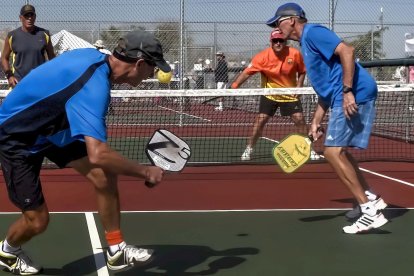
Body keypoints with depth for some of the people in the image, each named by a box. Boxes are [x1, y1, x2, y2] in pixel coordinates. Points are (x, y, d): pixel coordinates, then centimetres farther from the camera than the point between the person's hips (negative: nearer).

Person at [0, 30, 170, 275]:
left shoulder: (94, 56, -10)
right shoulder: (94, 86, -37)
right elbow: (97, 155, -46)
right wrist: (145, 172, -34)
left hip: (50, 128, 8)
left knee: (104, 175, -7)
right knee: (38, 220, -2)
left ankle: (117, 251, 6)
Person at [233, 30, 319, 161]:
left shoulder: (295, 54, -15)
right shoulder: (263, 56, -18)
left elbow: (302, 71, 2)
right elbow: (247, 72, -21)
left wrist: (298, 87, -10)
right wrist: (233, 86, -32)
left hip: (290, 95, 1)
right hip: (270, 95, -1)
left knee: (300, 119, -4)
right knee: (260, 121, -7)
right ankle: (249, 149, 7)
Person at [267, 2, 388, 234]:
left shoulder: (313, 32, -6)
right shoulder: (306, 43, 24)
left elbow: (347, 51, -20)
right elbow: (325, 89, 25)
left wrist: (347, 91, -25)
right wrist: (316, 122, 20)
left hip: (355, 95, -11)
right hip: (344, 98, 11)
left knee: (333, 151, -12)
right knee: (339, 152, 18)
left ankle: (370, 209, -9)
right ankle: (371, 199, 23)